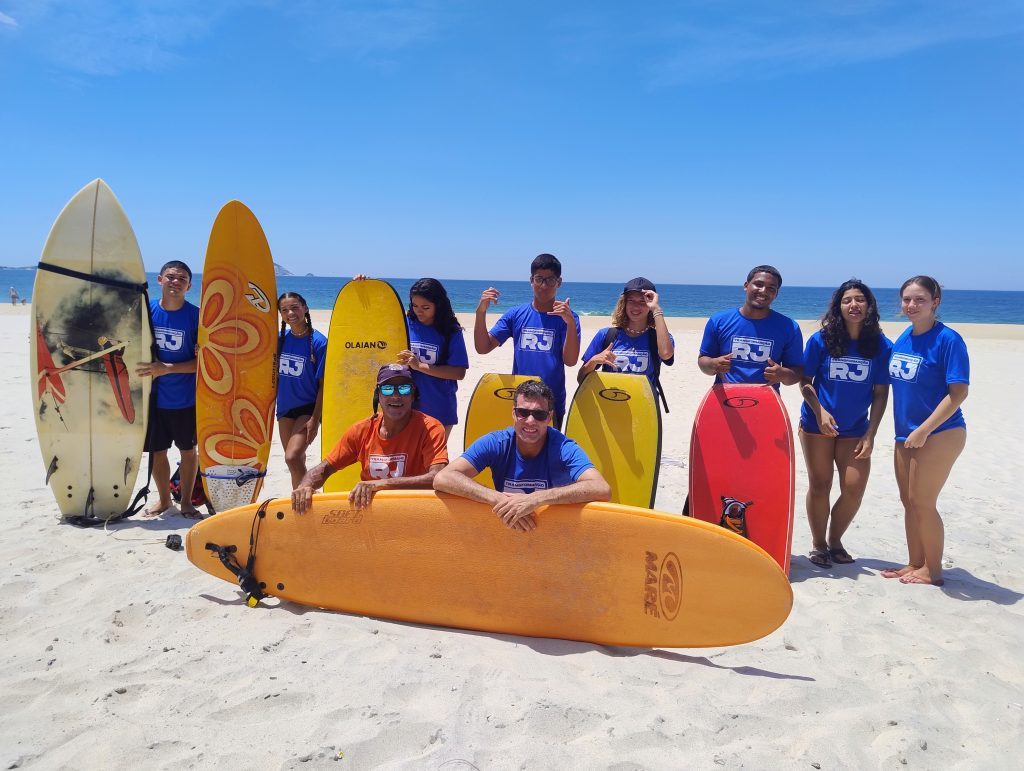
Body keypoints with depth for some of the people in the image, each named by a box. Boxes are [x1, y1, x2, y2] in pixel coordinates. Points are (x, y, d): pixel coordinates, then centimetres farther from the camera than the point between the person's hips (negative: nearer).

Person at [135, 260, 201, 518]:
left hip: (186, 399, -2)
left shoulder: (196, 316, -11)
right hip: (153, 397, 2)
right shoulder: (146, 310, -3)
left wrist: (166, 368, -22)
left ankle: (186, 502, 27)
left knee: (188, 450, 11)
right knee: (157, 451, 13)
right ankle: (164, 500, 33)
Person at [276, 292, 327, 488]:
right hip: (285, 408, 6)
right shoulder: (280, 339, 1)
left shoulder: (318, 341, -14)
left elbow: (323, 384, -13)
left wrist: (315, 419, -15)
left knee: (292, 457, -20)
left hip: (308, 408, -6)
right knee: (296, 459, 16)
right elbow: (275, 373, 12)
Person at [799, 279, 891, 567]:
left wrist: (870, 434, -6)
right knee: (819, 486, 5)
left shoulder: (881, 346, -5)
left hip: (855, 430, 1)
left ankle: (834, 540, 21)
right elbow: (804, 381, -2)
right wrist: (820, 411, -17)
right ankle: (818, 544, 24)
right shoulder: (821, 340, -7)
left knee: (854, 488, -3)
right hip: (817, 425, -1)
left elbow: (881, 393, -2)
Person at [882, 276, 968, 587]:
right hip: (906, 433, 7)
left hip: (940, 433, -7)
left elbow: (959, 392, -18)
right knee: (909, 501, 13)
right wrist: (908, 432, 9)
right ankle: (915, 564, 27)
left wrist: (923, 431, -21)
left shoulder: (947, 339, -15)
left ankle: (933, 570, 17)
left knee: (922, 502, 0)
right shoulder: (903, 338, 6)